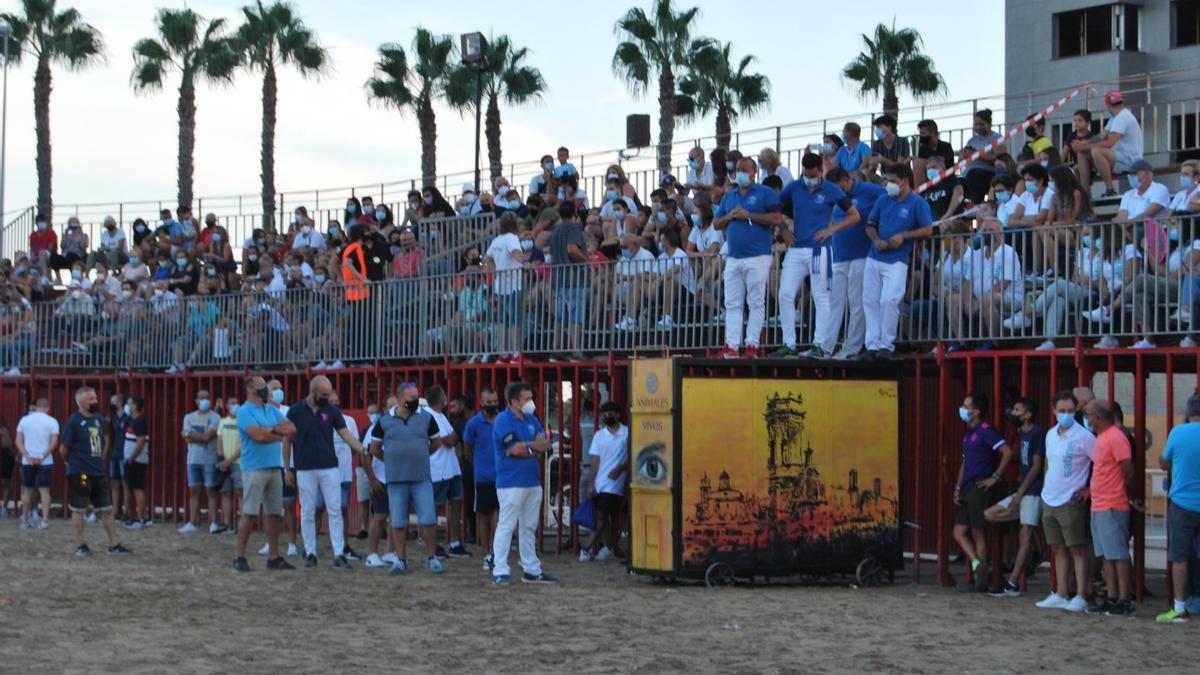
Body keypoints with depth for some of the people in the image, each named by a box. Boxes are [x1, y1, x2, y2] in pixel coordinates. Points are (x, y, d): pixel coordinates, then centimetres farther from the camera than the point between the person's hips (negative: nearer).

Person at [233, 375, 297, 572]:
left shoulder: (272, 410, 16)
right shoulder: (244, 411, -5)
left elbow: (291, 428, 4)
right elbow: (257, 435, -18)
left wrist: (270, 430, -9)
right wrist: (278, 432, -3)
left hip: (275, 468, 7)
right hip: (254, 469, -7)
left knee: (274, 514, 7)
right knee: (250, 514, -7)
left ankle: (273, 557, 12)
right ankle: (240, 557, -2)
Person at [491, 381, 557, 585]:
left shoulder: (531, 420, 13)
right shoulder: (503, 420, -10)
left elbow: (546, 444, 5)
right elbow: (514, 448, -20)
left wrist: (526, 445, -11)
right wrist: (536, 448, -4)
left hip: (533, 482, 8)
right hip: (511, 483, -8)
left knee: (529, 527, 13)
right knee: (506, 526, -6)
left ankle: (531, 570, 20)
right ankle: (500, 572, -4)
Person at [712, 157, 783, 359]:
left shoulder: (765, 194, 1)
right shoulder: (729, 196, 19)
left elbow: (778, 219, -10)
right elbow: (716, 223, 21)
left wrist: (749, 215, -12)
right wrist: (729, 217, 0)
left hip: (758, 257, -6)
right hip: (733, 257, 6)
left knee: (756, 303, -4)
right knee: (732, 303, 3)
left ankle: (752, 346, -3)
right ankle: (732, 346, 3)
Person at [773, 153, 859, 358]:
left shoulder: (832, 190, -2)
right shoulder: (793, 188, 7)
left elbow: (854, 216, 1)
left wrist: (831, 229, -9)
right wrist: (784, 231, 5)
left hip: (819, 249, -4)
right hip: (796, 249, 4)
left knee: (821, 297, -2)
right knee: (785, 295, -1)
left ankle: (820, 345, 1)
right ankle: (789, 344, 5)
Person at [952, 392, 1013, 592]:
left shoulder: (985, 431, -11)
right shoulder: (968, 434, 17)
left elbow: (1007, 452, -21)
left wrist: (995, 477, -17)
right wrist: (958, 487, 13)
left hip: (980, 490, -9)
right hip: (967, 491, 9)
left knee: (978, 535, -4)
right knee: (959, 532, 4)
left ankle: (981, 581, 1)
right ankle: (977, 565, 2)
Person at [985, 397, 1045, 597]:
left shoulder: (1037, 433, -11)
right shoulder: (1022, 434, 14)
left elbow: (1037, 466, -14)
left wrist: (1020, 493, -14)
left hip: (1032, 491, -9)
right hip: (1022, 491, 9)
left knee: (1025, 535, -7)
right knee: (990, 514, 5)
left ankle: (1012, 584, -7)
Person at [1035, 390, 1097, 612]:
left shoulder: (1084, 437, -13)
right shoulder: (1050, 435, 10)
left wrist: (1090, 489, -11)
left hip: (1070, 502, -7)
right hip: (1049, 500, 7)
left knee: (1077, 550, -2)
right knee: (1058, 549, 12)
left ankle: (1081, 597, 1)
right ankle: (1060, 595, 18)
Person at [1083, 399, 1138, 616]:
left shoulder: (1116, 437, -14)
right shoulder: (1101, 438, 15)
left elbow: (1129, 472, -14)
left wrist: (1130, 497, -2)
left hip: (1112, 507, -10)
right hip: (1098, 506, 10)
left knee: (1118, 555, -7)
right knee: (1107, 555, 12)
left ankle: (1124, 601, -6)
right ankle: (1111, 599, 16)